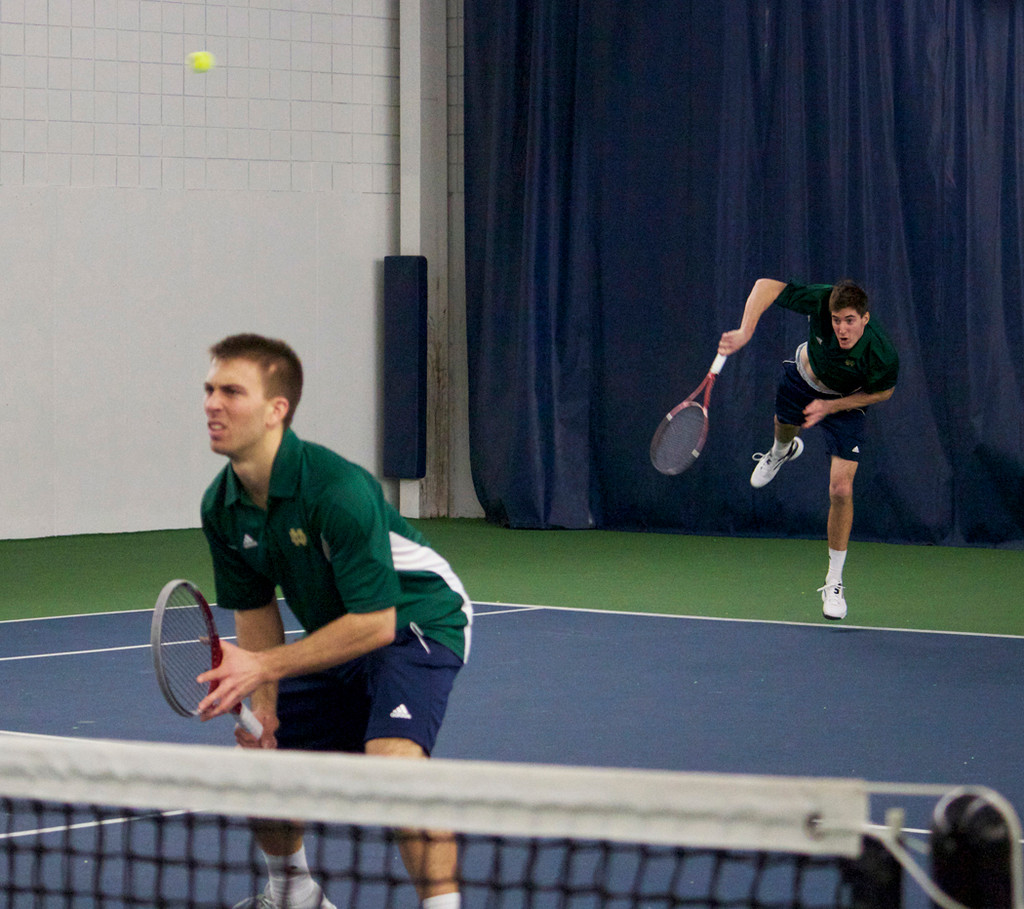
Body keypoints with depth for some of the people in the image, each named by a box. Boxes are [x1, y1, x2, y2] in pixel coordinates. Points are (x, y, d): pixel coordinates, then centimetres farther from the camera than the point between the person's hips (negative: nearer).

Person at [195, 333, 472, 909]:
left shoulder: (337, 491, -32)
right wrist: (262, 702, -9)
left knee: (394, 757, -33)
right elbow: (256, 608, 6)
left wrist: (265, 667, -31)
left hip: (415, 620, -8)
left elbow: (376, 621, -30)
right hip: (335, 640, 8)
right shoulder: (222, 507, -8)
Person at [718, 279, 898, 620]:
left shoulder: (883, 356, -40)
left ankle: (834, 582, 6)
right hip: (804, 377, 3)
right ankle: (781, 451, 76)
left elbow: (883, 391, -17)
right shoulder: (822, 302, -40)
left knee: (841, 489, -12)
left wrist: (830, 406, -24)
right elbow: (767, 285, -32)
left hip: (846, 402, -2)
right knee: (784, 425, 34)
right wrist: (745, 332, -45)